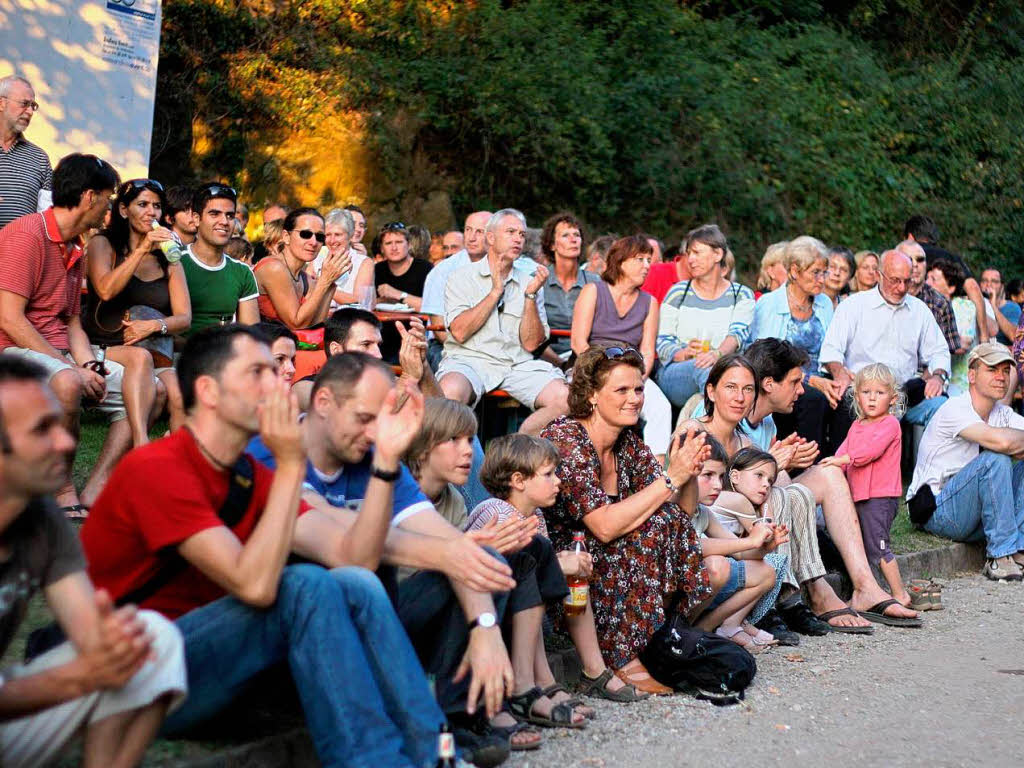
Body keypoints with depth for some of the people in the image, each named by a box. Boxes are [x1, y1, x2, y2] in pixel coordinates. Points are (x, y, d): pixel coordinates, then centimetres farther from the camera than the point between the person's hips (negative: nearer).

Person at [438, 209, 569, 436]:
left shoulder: (528, 283, 15)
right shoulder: (462, 277, 7)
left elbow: (531, 344, 5)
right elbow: (459, 332, -8)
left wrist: (530, 295, -5)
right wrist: (495, 292, -6)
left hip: (517, 364, 3)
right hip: (470, 358, -3)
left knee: (565, 398, -23)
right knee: (451, 391, -38)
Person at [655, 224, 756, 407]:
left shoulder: (742, 295, 13)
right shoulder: (678, 292, 14)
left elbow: (738, 333, -6)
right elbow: (661, 341, 9)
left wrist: (718, 353, -31)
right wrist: (683, 354, -16)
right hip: (673, 372, 0)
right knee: (705, 368, -37)